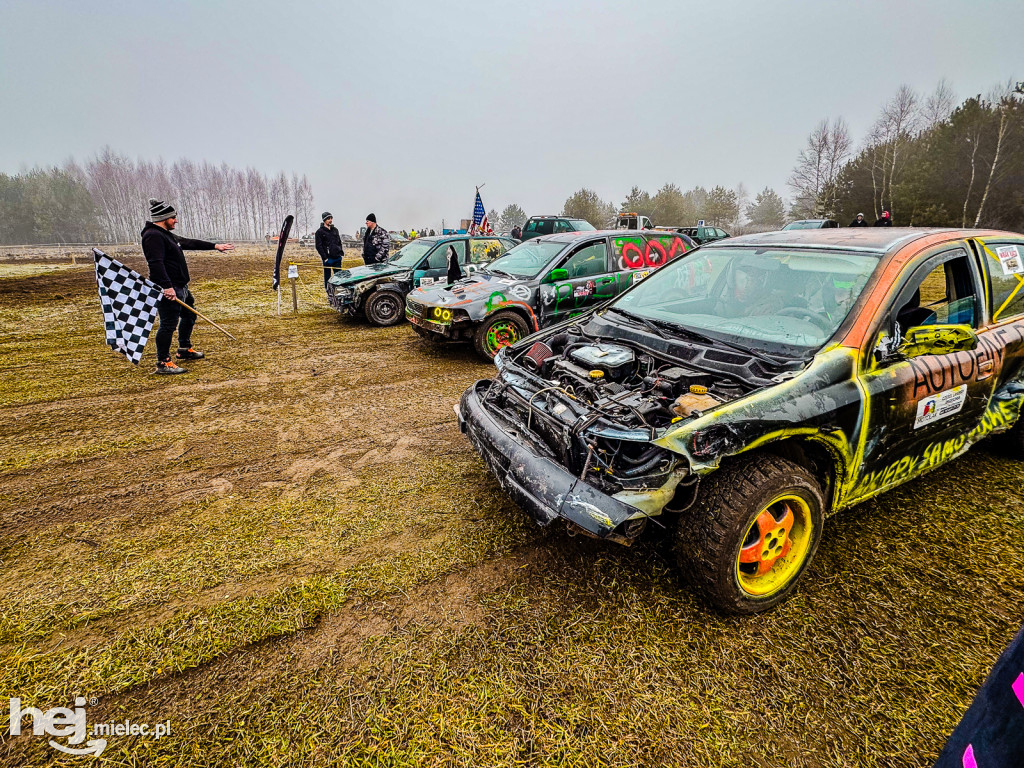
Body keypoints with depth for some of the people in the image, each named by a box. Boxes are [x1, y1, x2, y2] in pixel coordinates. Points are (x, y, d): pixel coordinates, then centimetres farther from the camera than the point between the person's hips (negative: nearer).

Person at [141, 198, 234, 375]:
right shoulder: (153, 236, -15)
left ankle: (185, 350, 42)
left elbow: (189, 243, 29)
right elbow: (156, 263, -26)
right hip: (169, 290, -12)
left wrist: (215, 246, 34)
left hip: (180, 287, 12)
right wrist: (167, 286, -33)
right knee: (169, 324, -10)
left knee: (189, 315, 25)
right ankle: (163, 363, -4)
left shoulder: (166, 234, 18)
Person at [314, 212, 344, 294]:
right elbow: (319, 246, -7)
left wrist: (341, 253, 10)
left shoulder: (335, 230, 14)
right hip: (328, 259, -5)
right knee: (327, 277, 2)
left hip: (337, 258, 5)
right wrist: (325, 257, -13)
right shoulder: (320, 232, -3)